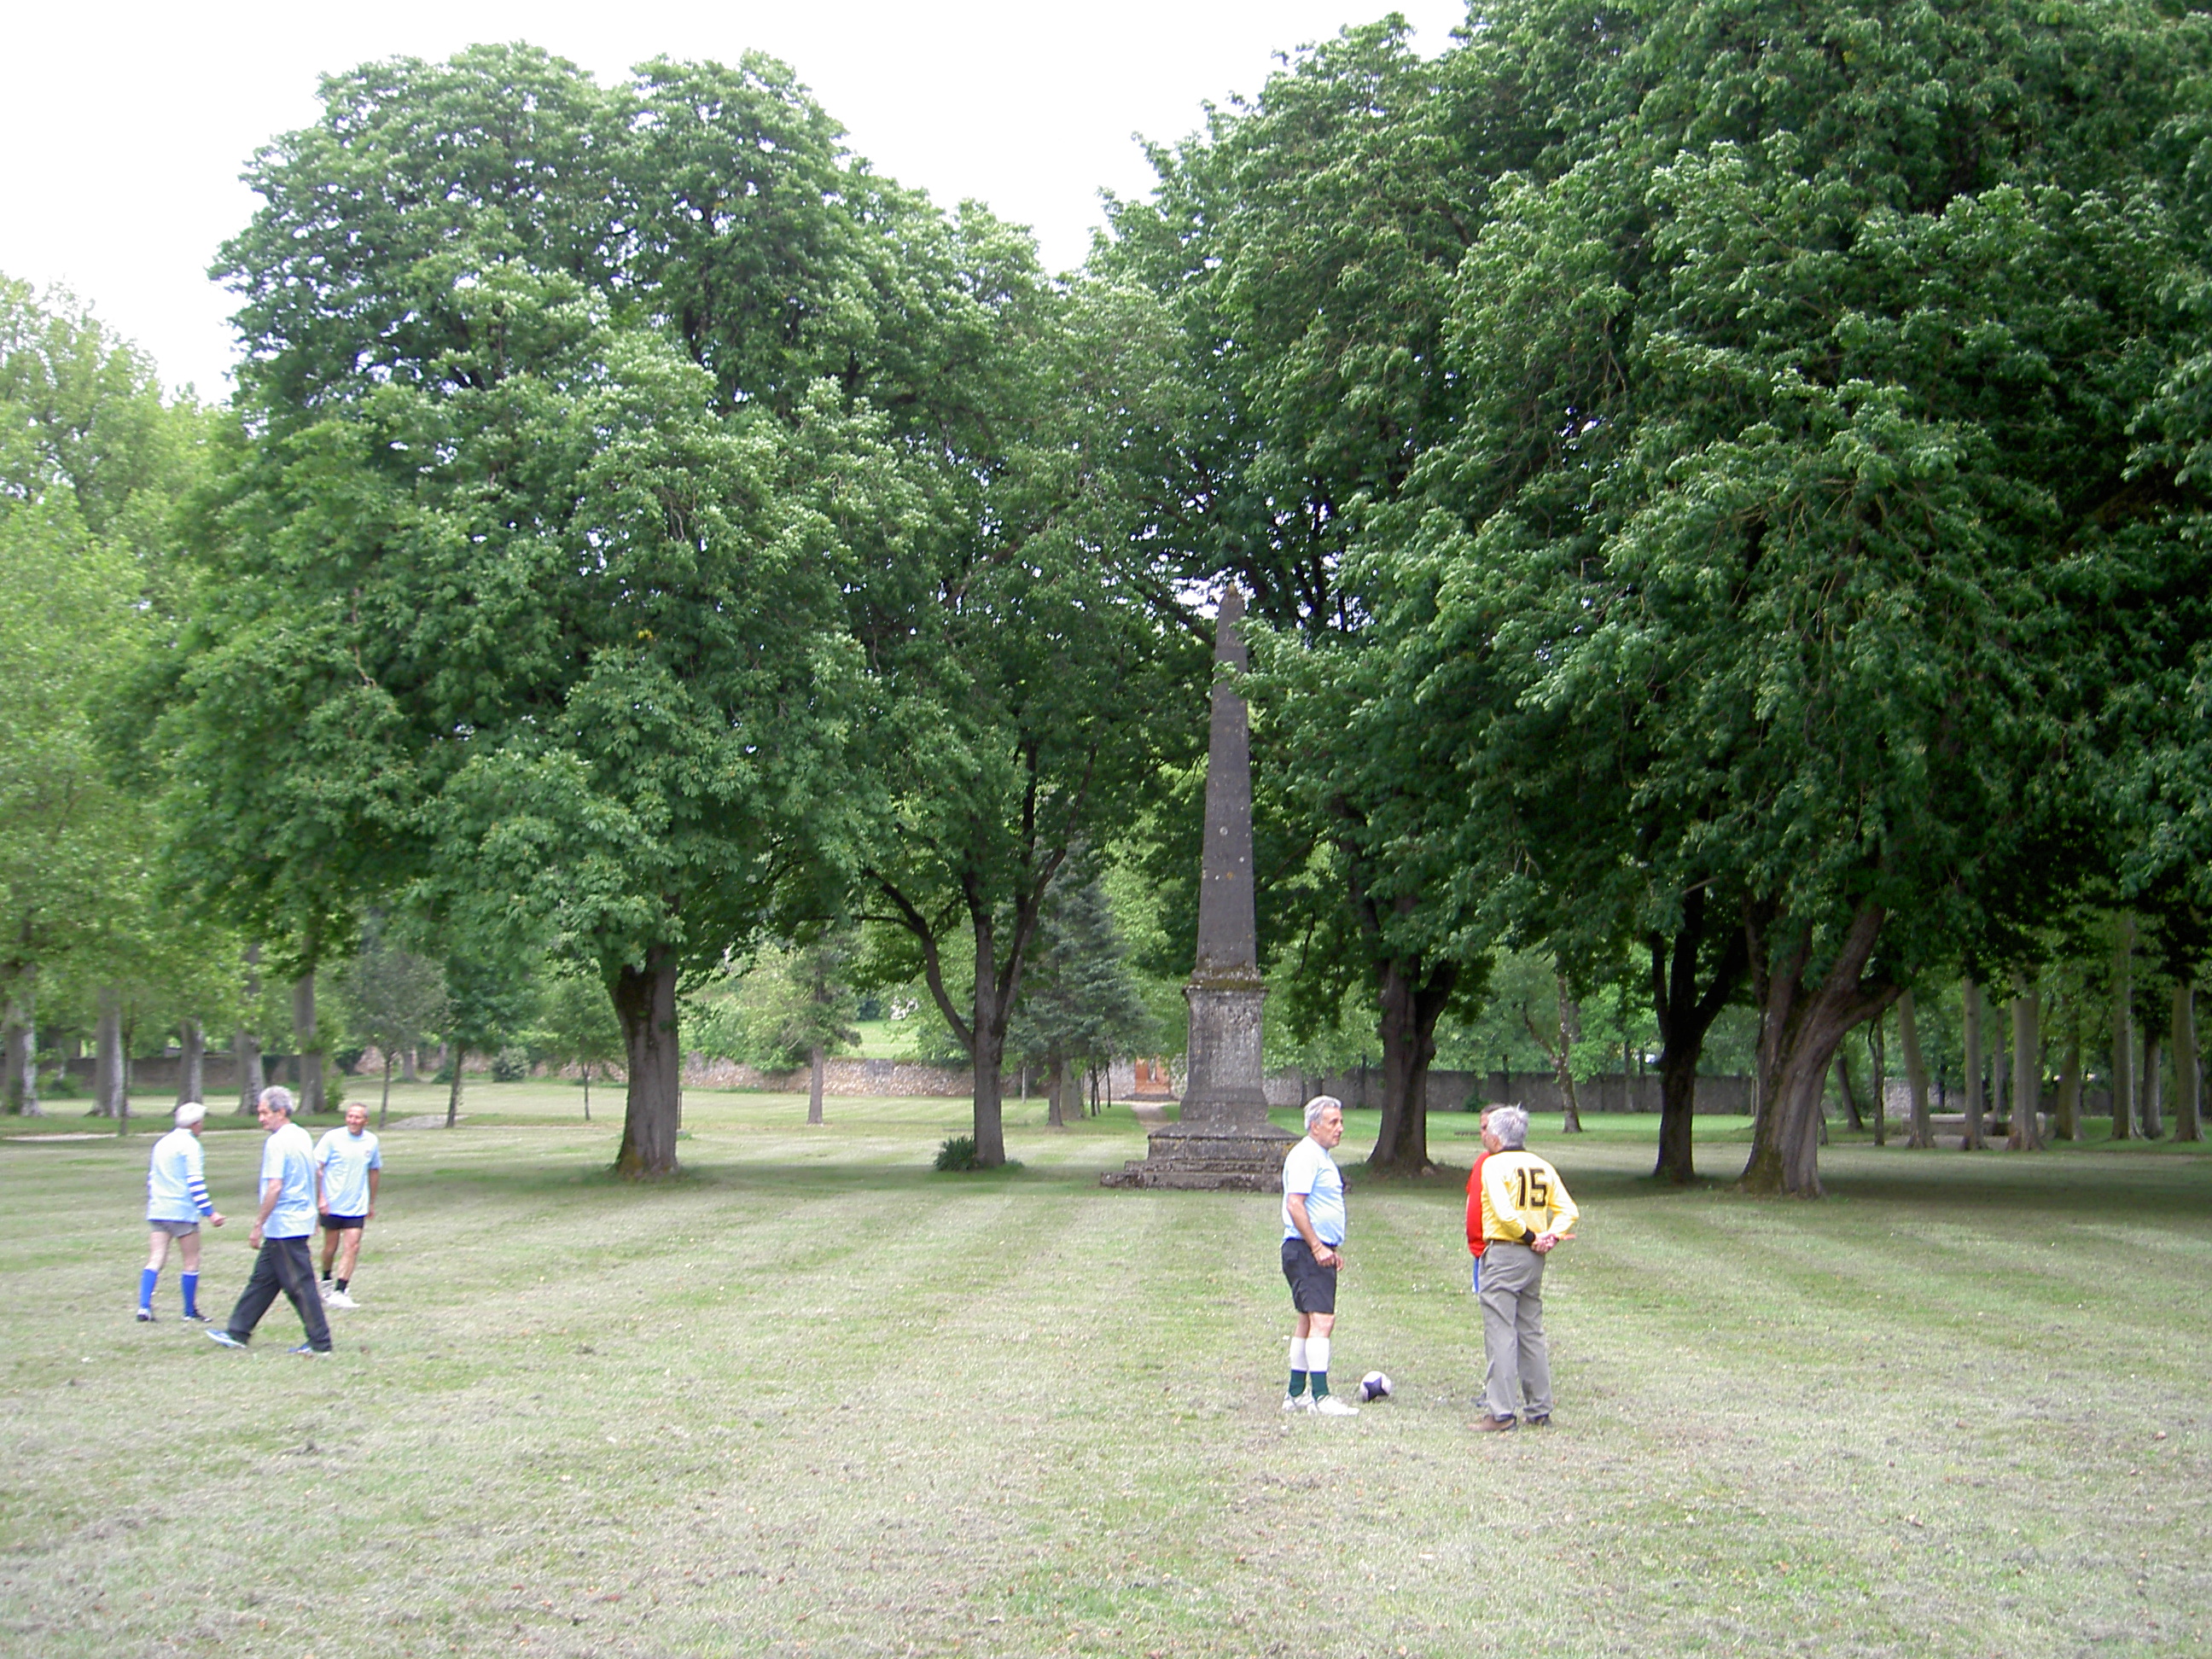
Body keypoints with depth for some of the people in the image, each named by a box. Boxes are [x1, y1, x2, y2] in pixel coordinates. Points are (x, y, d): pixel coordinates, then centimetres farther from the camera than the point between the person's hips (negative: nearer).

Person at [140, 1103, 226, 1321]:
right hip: (182, 1211, -7)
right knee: (191, 1262, 4)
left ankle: (144, 1307, -10)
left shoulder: (161, 1143, 15)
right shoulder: (190, 1145, -8)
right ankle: (191, 1311, 9)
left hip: (157, 1211, 7)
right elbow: (195, 1182, -14)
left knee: (155, 1260, 3)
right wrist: (209, 1212, -15)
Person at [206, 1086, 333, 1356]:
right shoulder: (303, 1136, 11)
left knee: (300, 1285, -4)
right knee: (263, 1278, 15)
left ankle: (320, 1342, -1)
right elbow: (309, 1179, 19)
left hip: (283, 1225, -10)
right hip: (300, 1220, 10)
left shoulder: (277, 1143, -17)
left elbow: (275, 1187, -23)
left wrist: (259, 1225, -18)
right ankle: (237, 1333, 23)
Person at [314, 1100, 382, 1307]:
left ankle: (340, 1291, -8)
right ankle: (326, 1280, 35)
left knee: (352, 1246, -9)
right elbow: (317, 1167, -6)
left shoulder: (371, 1142, 3)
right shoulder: (332, 1138, -7)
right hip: (332, 1204, -2)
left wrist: (372, 1202, 20)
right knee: (331, 1246, 9)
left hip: (357, 1206, 2)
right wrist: (320, 1197, -12)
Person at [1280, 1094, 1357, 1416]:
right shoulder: (1305, 1156, -13)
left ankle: (1296, 1394, 19)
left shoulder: (1322, 1157, 19)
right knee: (1322, 1320, -16)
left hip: (1320, 1250, 11)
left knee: (1308, 1322, 13)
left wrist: (1333, 1248, 24)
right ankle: (1320, 1396, -19)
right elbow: (1295, 1205, -21)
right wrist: (1317, 1247, -22)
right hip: (1305, 1250, -11)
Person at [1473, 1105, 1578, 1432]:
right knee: (1532, 1334, 15)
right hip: (1534, 1258, 7)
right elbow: (1569, 1210, 7)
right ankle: (1539, 1410, 19)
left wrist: (1528, 1236, -9)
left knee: (1500, 1333, -5)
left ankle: (1501, 1414, -6)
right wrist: (1551, 1237, -2)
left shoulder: (1494, 1164, -10)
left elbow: (1505, 1213, -22)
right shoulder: (1542, 1166, 11)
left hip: (1503, 1254, -7)